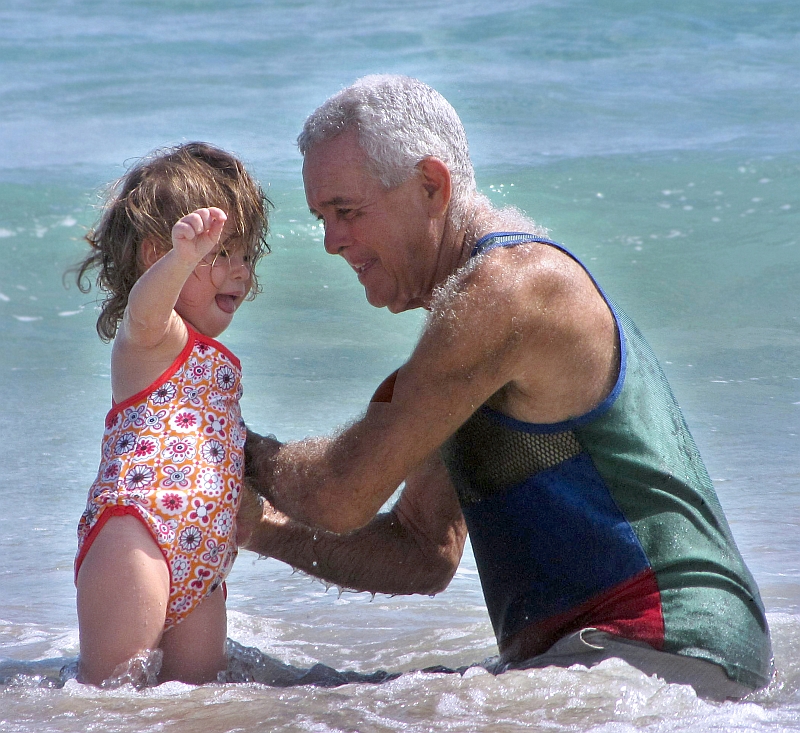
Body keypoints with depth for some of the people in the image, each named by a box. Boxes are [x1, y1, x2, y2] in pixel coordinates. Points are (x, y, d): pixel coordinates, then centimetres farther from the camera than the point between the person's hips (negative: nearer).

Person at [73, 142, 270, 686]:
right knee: (111, 695, -15)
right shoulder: (151, 337, -1)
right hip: (136, 534, -9)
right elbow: (145, 308, -28)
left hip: (200, 562, 9)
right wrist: (186, 255, -47)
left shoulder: (213, 359, 28)